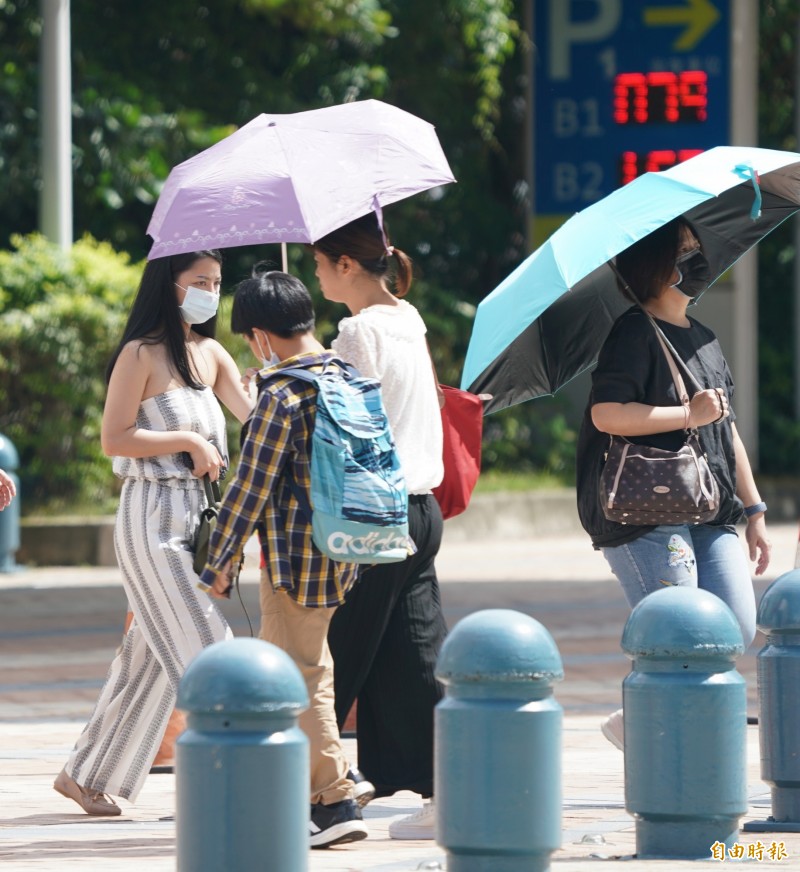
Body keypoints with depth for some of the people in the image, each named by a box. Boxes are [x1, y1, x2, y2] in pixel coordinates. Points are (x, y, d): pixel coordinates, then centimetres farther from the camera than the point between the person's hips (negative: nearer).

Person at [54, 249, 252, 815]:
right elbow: (114, 439, -13)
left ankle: (86, 775, 19)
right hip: (153, 515, -8)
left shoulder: (210, 354, 13)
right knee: (203, 647, -10)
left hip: (194, 511, 8)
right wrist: (186, 439, -14)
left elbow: (255, 417, 4)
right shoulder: (142, 354, -9)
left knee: (151, 656, 10)